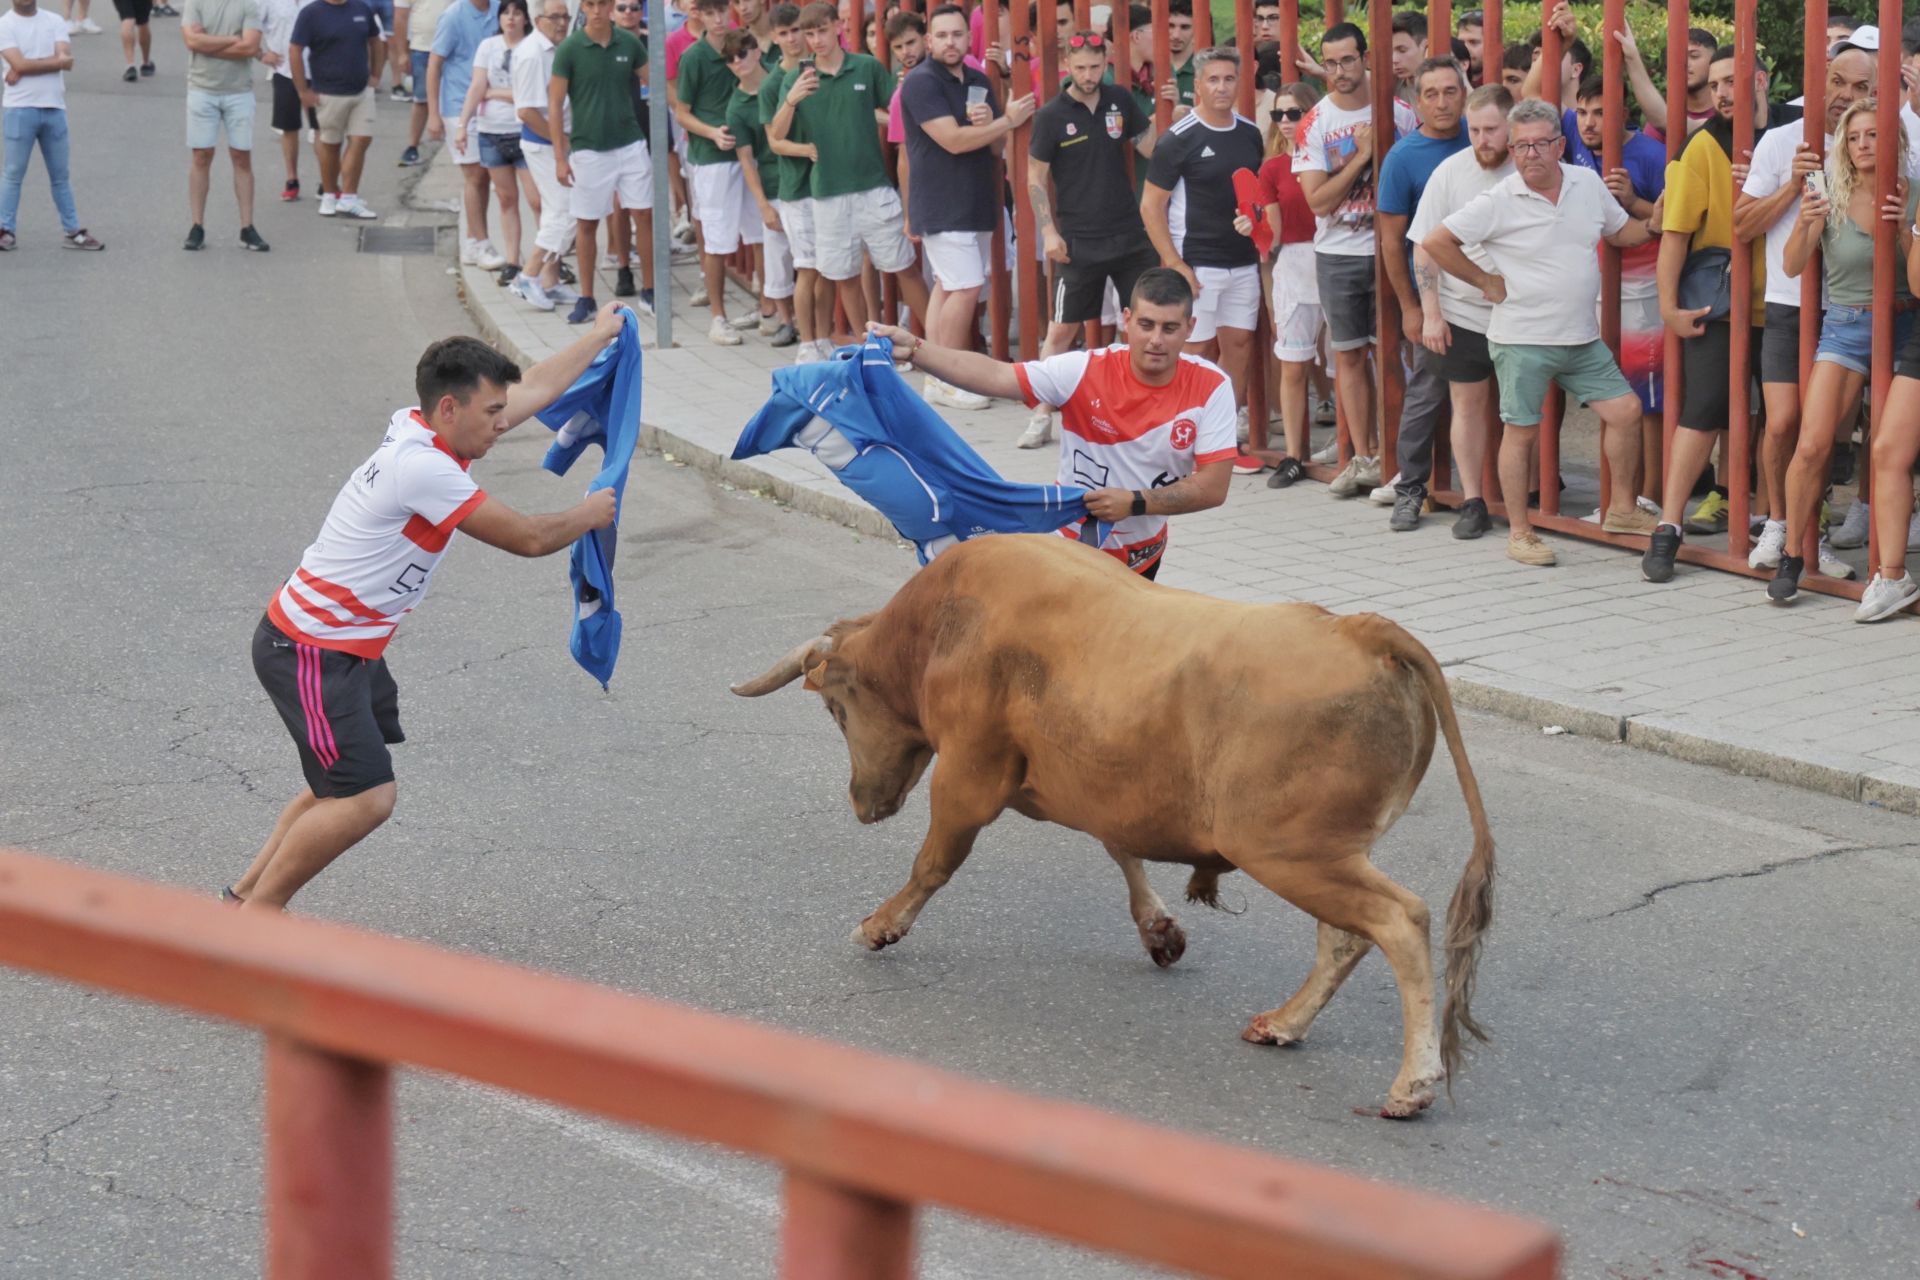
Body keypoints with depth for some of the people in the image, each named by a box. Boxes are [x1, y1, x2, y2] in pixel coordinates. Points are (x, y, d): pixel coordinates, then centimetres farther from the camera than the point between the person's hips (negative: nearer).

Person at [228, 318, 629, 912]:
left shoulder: (427, 428, 2)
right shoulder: (421, 469, -26)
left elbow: (536, 388, 19)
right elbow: (528, 538, -19)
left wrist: (601, 336, 29)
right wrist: (588, 515, 0)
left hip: (347, 646, 10)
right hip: (311, 654, -10)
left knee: (343, 785, 19)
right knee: (364, 800, -12)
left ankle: (243, 897, 26)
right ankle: (250, 921, -1)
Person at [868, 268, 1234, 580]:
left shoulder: (1211, 387, -19)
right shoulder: (1085, 371, -22)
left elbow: (1214, 487, -21)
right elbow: (996, 376, -29)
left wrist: (1136, 503, -32)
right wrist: (914, 349, -41)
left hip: (1142, 555, 2)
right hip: (1071, 539, -2)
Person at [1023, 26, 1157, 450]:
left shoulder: (1120, 101, 2)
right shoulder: (1051, 116, -6)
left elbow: (1150, 149, 5)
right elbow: (1036, 178, -2)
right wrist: (1048, 231, -8)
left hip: (1131, 235, 3)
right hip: (1079, 241, -3)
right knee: (1061, 330, 1)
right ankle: (1041, 416, 11)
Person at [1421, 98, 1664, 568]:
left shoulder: (1588, 185, 3)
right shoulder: (1497, 202, -11)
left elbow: (1620, 232, 18)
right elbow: (1435, 243, -11)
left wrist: (1653, 225, -2)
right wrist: (1484, 281, -8)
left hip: (1583, 338, 5)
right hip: (1522, 339, -5)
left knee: (1625, 410, 3)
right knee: (1521, 431, 1)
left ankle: (1621, 509, 20)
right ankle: (1519, 532, 12)